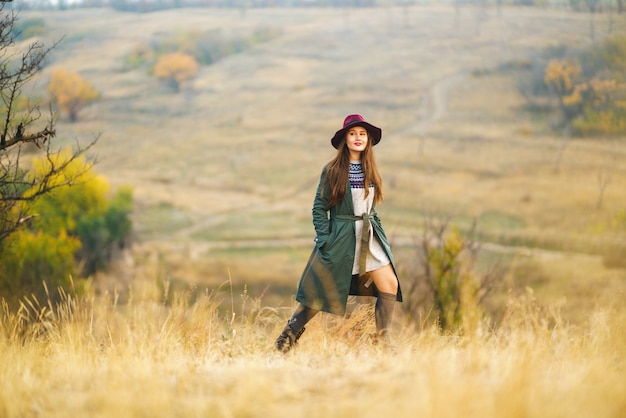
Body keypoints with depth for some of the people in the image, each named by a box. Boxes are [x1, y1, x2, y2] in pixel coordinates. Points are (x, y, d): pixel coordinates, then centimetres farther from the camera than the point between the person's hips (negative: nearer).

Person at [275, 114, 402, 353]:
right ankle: (286, 341, 8)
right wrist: (324, 239, -12)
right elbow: (319, 208, -5)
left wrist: (378, 232, 10)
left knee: (390, 286, -4)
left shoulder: (370, 170, 8)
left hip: (369, 237, 5)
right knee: (319, 293, -3)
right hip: (340, 239, -5)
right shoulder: (332, 171, -7)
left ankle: (382, 341, 6)